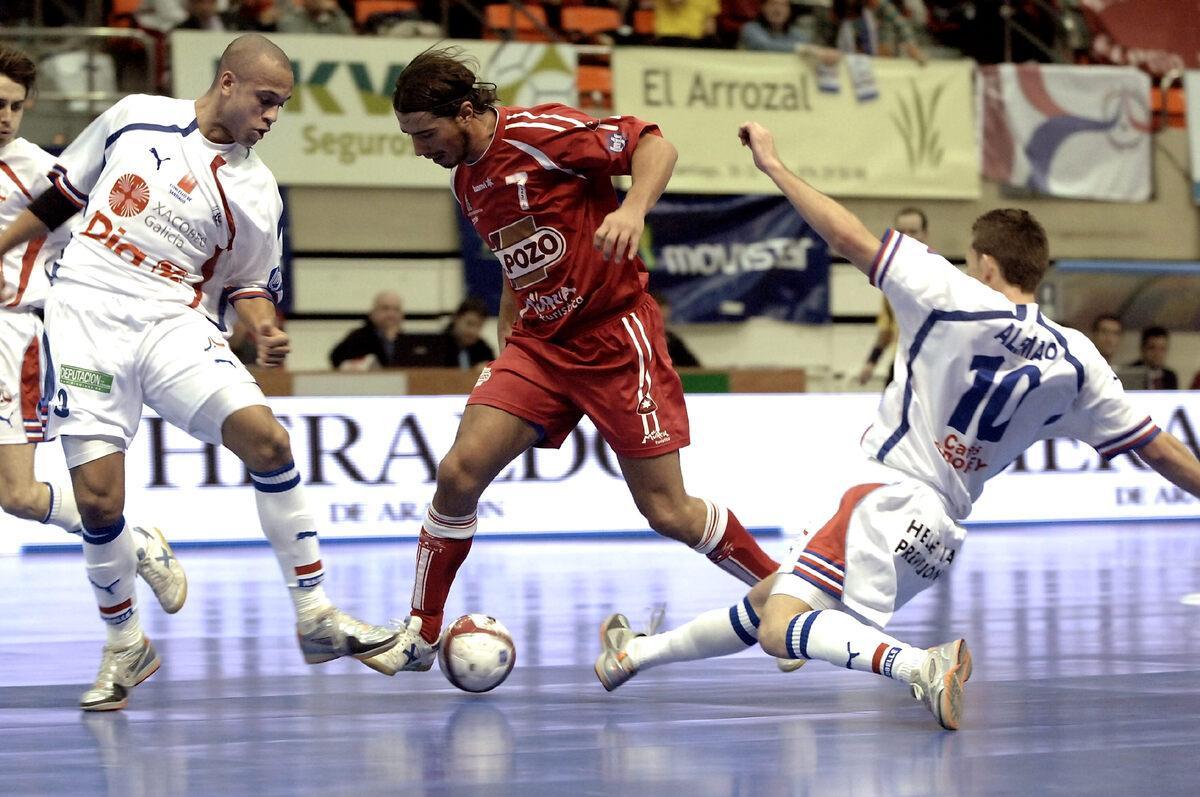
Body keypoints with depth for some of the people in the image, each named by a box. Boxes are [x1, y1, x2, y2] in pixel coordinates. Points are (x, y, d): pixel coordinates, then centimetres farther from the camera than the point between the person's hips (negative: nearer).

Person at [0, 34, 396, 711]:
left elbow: (251, 283, 13)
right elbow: (62, 196, 17)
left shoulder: (256, 192, 4)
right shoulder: (135, 117, 5)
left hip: (177, 326, 1)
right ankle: (126, 644, 13)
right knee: (98, 497, -12)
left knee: (268, 440, -21)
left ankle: (316, 616, -10)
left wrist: (265, 329, -9)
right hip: (86, 317, -1)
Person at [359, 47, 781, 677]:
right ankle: (420, 635, 0)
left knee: (668, 514, -5)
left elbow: (655, 146, -14)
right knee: (459, 470, -12)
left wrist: (633, 209, -32)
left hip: (615, 336, -6)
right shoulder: (465, 182, 11)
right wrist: (503, 349, 19)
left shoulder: (540, 132, -13)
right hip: (538, 343, 6)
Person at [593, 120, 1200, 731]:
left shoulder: (956, 299, -11)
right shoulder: (1075, 360, 4)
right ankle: (635, 655, 33)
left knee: (779, 628, -22)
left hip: (891, 496, -8)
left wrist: (773, 165, 2)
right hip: (941, 534, 8)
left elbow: (850, 239, -9)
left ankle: (918, 663, -39)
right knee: (766, 599, 20)